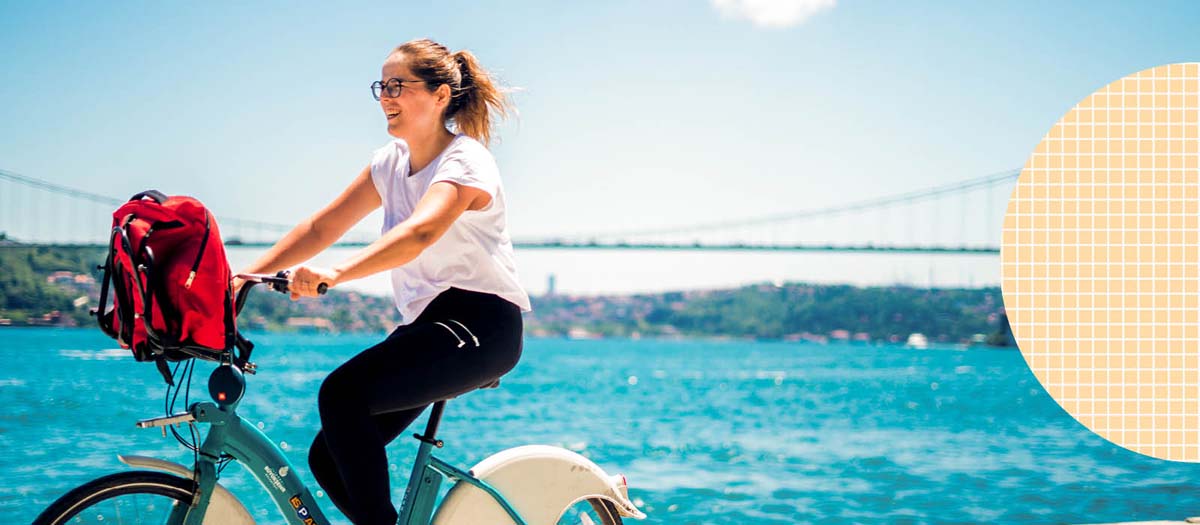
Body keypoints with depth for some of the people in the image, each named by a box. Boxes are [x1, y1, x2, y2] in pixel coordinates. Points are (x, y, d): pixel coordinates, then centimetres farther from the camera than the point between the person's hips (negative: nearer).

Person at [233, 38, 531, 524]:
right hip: (427, 323, 8)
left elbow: (419, 232, -33)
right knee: (329, 459, -1)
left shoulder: (465, 161, -13)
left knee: (341, 393, -27)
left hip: (480, 324, -8)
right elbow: (321, 227, 7)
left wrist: (334, 275, -47)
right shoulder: (391, 162, 11)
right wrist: (247, 275, -6)